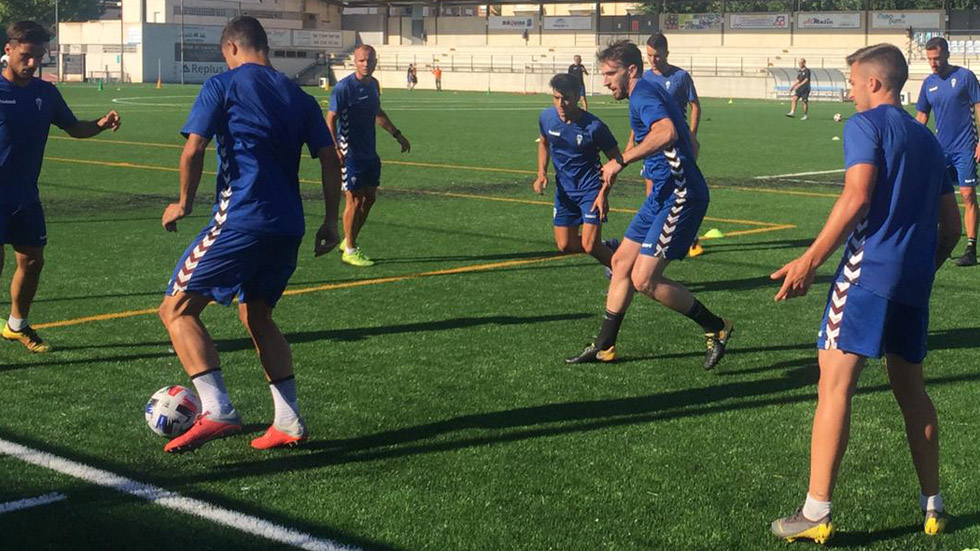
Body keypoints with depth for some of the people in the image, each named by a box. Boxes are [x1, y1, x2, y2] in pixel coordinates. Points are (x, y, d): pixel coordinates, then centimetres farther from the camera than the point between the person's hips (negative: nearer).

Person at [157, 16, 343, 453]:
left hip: (240, 219, -7)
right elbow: (330, 159, 12)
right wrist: (330, 222, 16)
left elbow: (193, 150, -8)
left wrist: (184, 203, 6)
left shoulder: (222, 86, 1)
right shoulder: (299, 97, 16)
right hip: (288, 227, 7)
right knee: (256, 315, 23)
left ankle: (217, 411, -16)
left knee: (177, 309, 0)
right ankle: (289, 423, 16)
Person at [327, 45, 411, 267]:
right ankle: (349, 251, 10)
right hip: (350, 154, -8)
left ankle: (349, 242, 27)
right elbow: (331, 119, -16)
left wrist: (397, 134, 26)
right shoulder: (344, 87, -15)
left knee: (369, 198, 12)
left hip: (370, 152, 8)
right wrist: (335, 148, -28)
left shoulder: (373, 84, 8)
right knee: (354, 200, -2)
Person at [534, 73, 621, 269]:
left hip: (590, 188, -5)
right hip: (564, 189, 5)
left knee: (589, 246, -14)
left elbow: (615, 159, -10)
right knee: (565, 246, 5)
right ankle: (608, 248, 31)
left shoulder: (594, 127, -22)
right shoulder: (546, 117, -8)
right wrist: (541, 174, 1)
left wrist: (604, 193, -17)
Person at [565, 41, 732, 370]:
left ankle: (716, 328, 3)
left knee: (644, 280, -11)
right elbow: (690, 143, 28)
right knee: (621, 263, 14)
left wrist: (621, 161, -31)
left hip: (680, 196, -11)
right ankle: (604, 346, 24)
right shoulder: (650, 93, 19)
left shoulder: (643, 94, -13)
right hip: (665, 194, 11)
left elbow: (666, 133, -35)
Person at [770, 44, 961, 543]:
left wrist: (809, 261, -14)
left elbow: (856, 198, -15)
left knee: (834, 384, -8)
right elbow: (951, 226, 20)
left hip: (868, 271, -8)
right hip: (914, 280, 8)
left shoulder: (867, 124, -2)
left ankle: (816, 512, -11)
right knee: (911, 390, 18)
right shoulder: (928, 140, 20)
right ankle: (933, 506, 23)